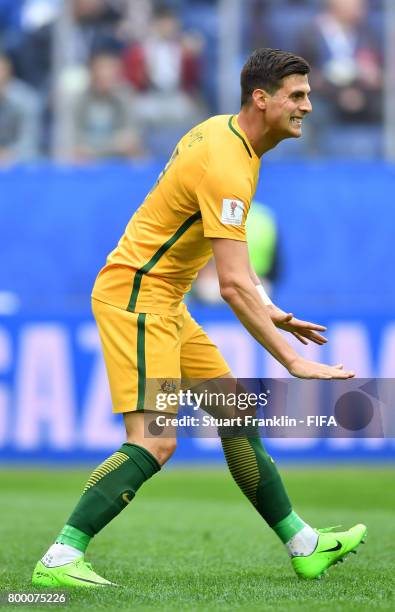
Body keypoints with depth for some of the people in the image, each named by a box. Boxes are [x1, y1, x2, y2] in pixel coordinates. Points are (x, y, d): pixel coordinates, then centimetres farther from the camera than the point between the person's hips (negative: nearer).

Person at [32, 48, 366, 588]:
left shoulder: (225, 132, 8)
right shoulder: (226, 168, -23)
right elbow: (233, 286, -28)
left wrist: (265, 310, 19)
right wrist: (293, 360, -27)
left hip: (165, 301, 11)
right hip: (135, 296, -11)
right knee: (154, 443, -18)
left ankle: (303, 546, 20)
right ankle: (59, 560, -18)